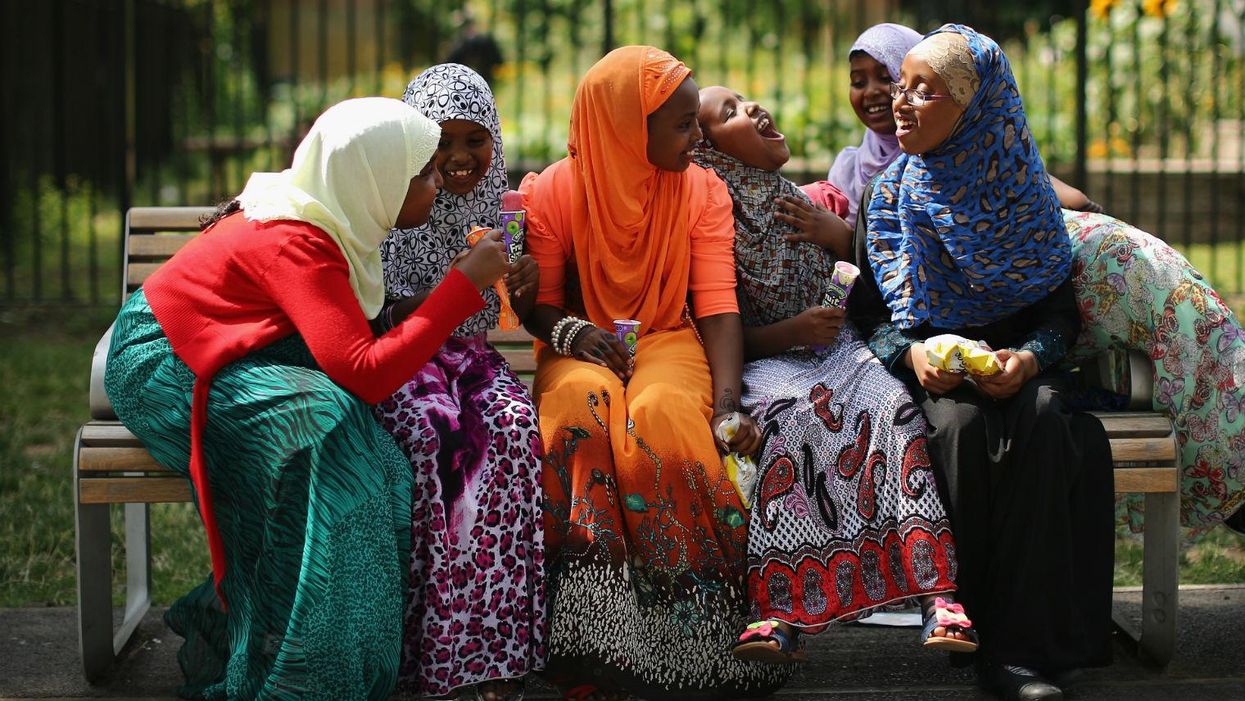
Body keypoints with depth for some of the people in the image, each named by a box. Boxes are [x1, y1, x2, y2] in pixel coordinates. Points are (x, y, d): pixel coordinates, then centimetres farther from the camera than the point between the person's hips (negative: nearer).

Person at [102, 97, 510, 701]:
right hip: (165, 369, -9)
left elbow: (353, 349, 7)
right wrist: (466, 283, -29)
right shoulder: (298, 243, -26)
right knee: (323, 421, -30)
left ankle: (218, 627, -10)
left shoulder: (320, 213, 3)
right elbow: (366, 374, -33)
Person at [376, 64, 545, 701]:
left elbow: (524, 312, 16)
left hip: (471, 356, 3)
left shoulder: (498, 204, 7)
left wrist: (528, 283, -8)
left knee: (514, 426, -29)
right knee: (423, 431, -35)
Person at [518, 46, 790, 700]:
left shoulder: (704, 192, 0)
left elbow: (717, 302, -8)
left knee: (662, 409, -35)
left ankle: (691, 632, -28)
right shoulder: (554, 192, -3)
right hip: (582, 349, 0)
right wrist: (571, 332, -25)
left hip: (669, 341, 0)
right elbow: (539, 305, 0)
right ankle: (599, 629, -37)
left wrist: (729, 401, -24)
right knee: (584, 400, -36)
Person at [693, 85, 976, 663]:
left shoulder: (823, 203, 17)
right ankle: (780, 605, -45)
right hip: (769, 360, -3)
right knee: (792, 413, -38)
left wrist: (842, 238, 1)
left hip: (843, 349, 3)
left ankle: (938, 588, -39)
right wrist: (792, 332, -16)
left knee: (894, 404, -31)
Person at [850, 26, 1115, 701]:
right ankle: (961, 622, -23)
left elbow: (1062, 305, 3)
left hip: (1013, 359, 0)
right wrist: (910, 353, -16)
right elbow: (868, 311, 5)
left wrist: (1032, 355, -18)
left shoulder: (1020, 184, 1)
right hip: (929, 362, 0)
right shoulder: (891, 194, 2)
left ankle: (1021, 646, -31)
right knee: (959, 427, -35)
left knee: (1044, 423, -34)